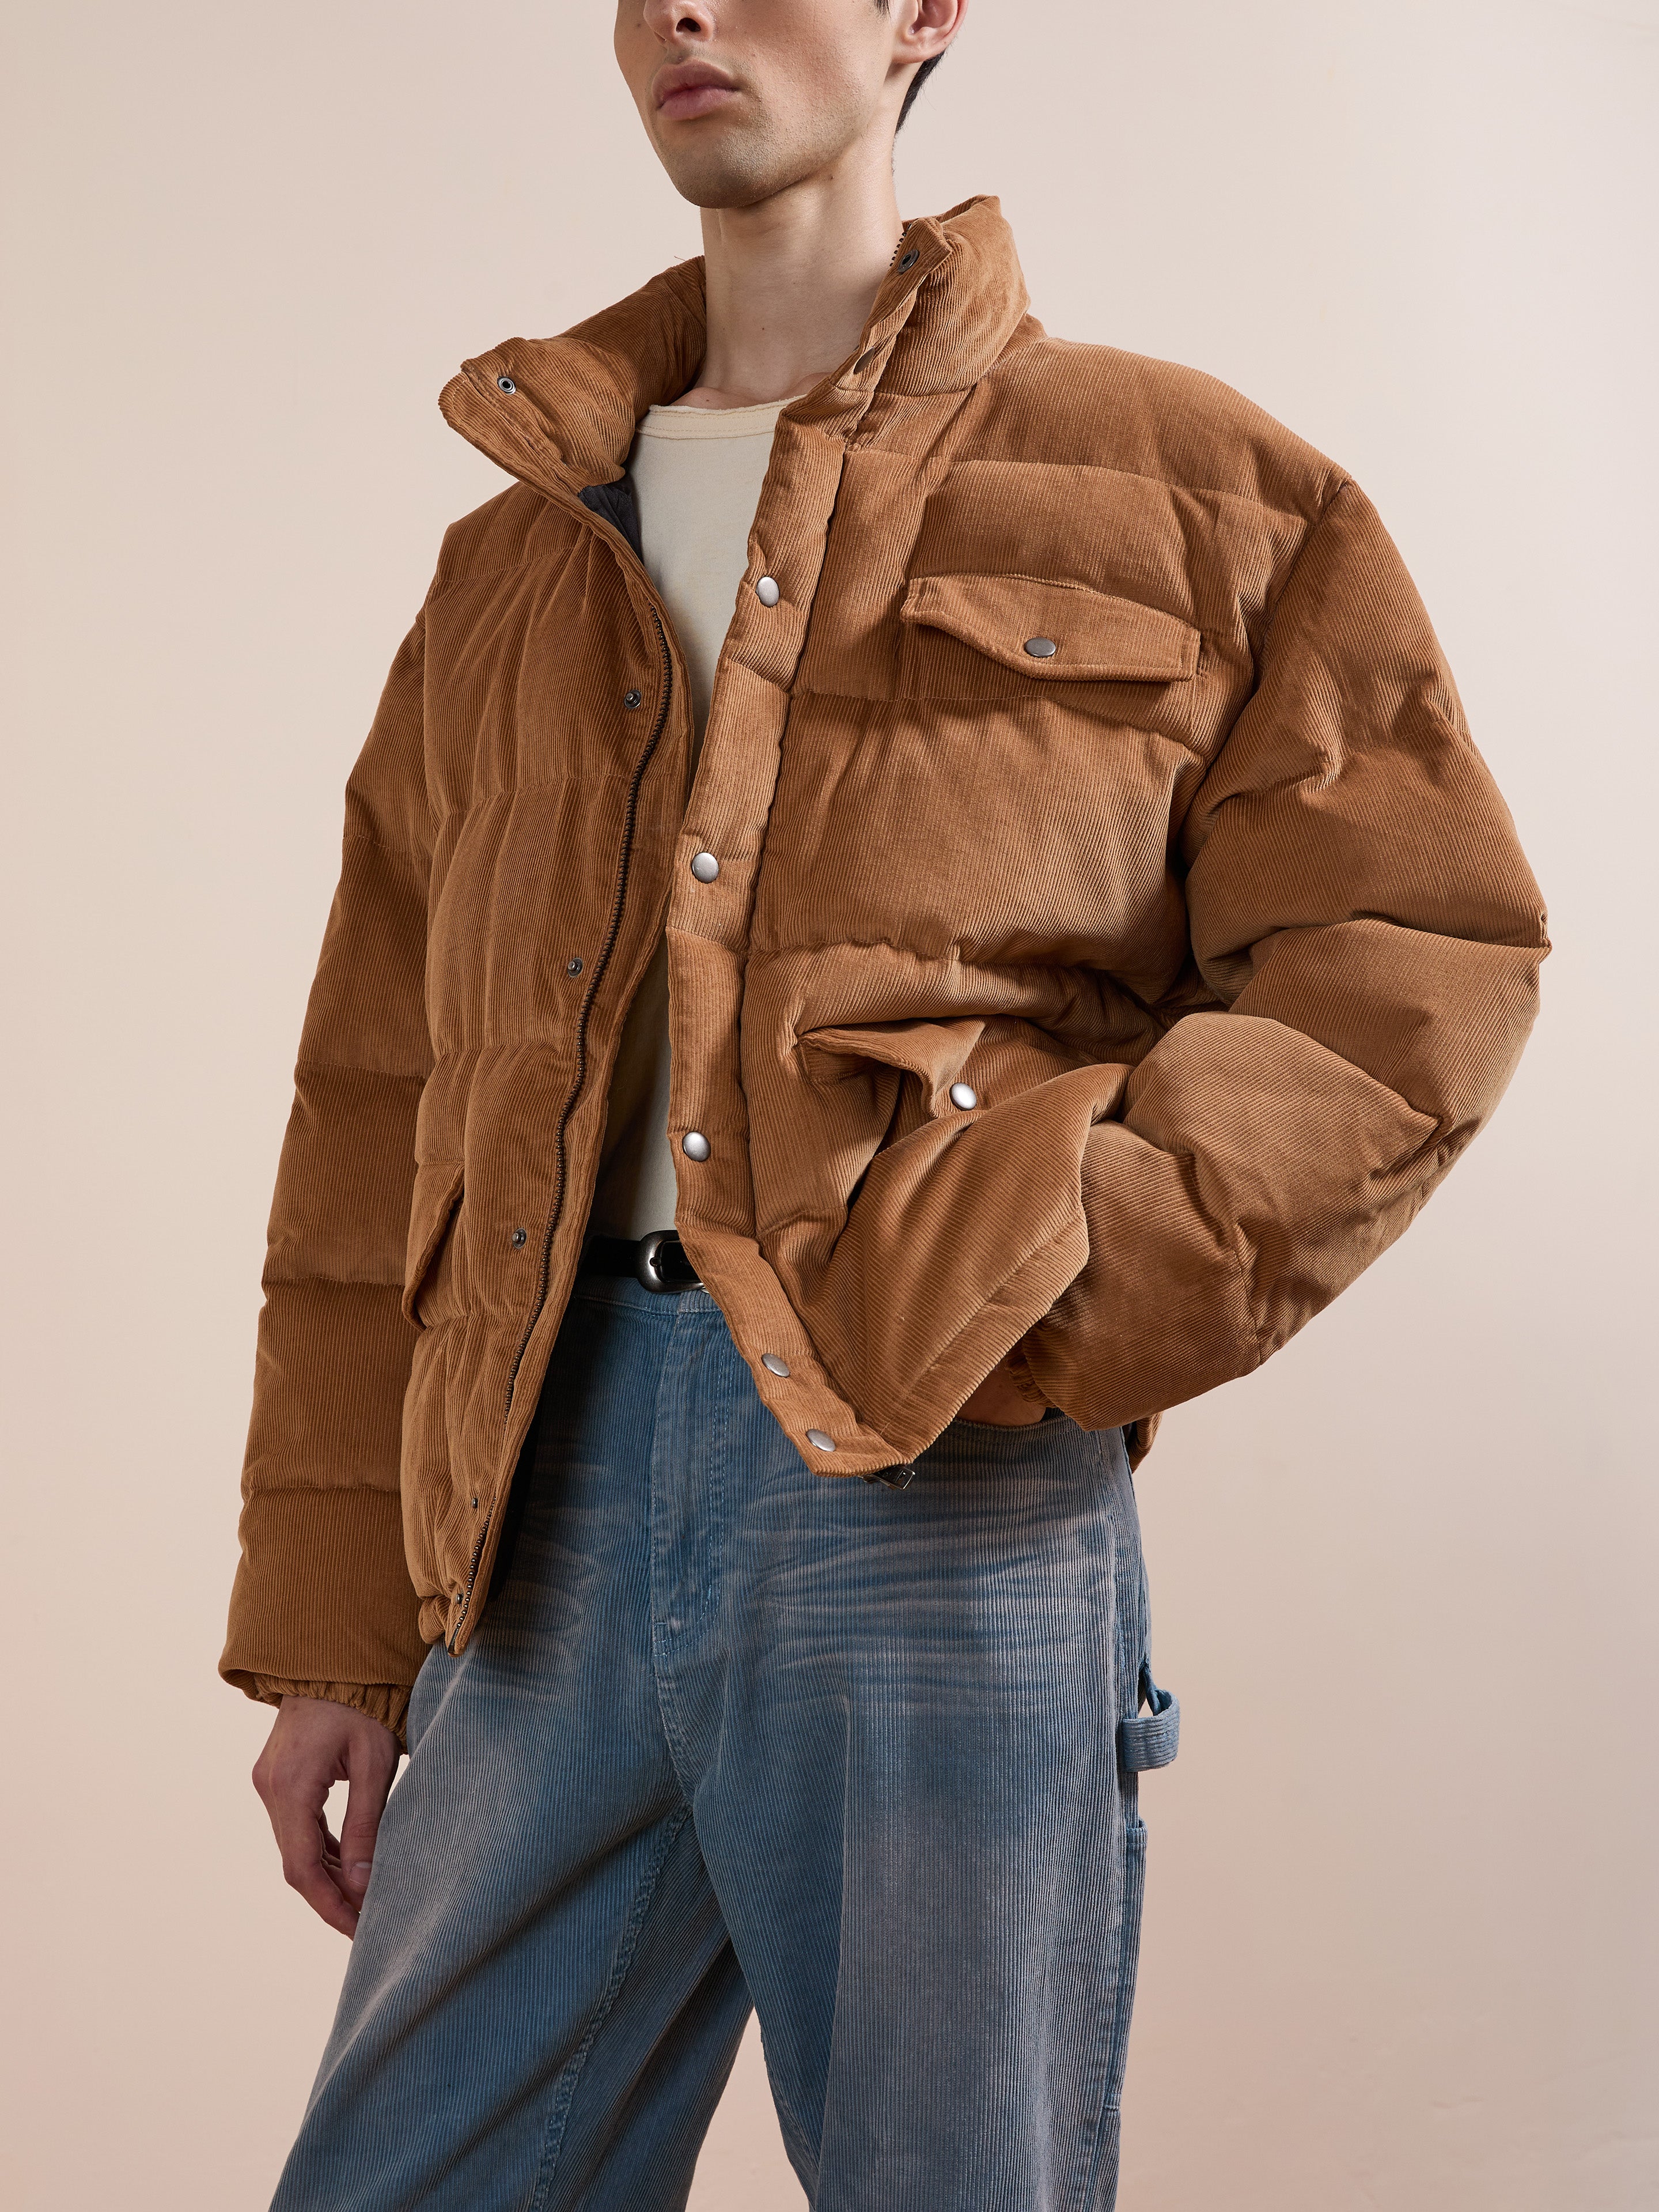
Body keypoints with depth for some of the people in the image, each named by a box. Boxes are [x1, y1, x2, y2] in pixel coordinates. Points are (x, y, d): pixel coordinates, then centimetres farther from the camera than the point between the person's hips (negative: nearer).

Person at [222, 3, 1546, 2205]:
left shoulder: (1181, 492, 9)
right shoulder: (517, 572, 20)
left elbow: (1416, 956, 1)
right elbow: (376, 1112, 18)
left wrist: (1058, 1294, -13)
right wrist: (332, 1620, 11)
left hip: (949, 1489, -3)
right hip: (556, 1490, 4)